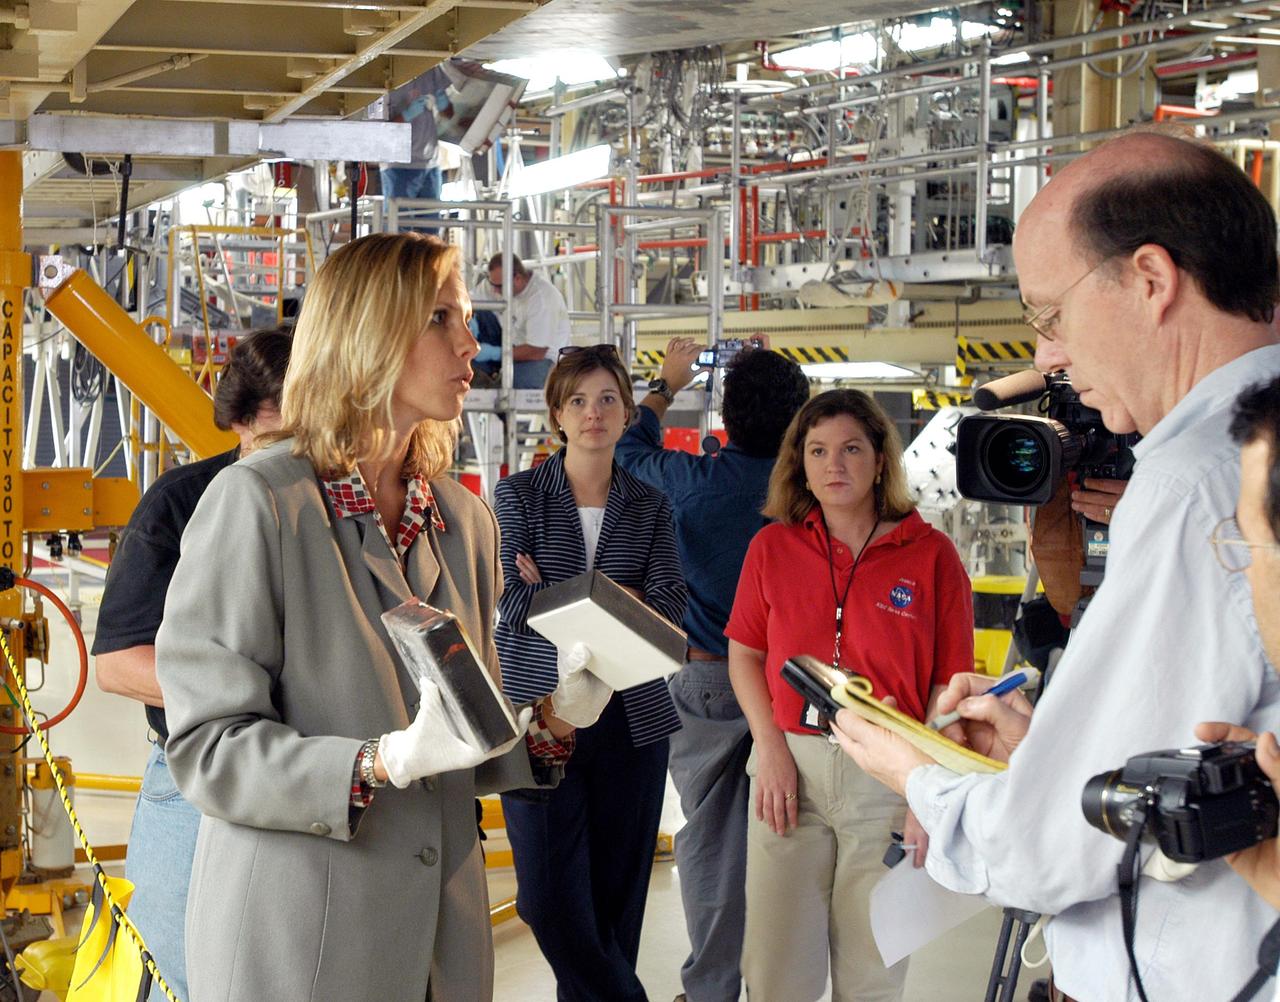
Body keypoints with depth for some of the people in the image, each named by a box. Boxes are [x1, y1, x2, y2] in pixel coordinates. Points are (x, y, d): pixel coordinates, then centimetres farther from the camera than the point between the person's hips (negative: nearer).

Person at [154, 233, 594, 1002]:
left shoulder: (465, 519, 9)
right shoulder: (257, 500, -11)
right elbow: (207, 749, -14)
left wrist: (546, 726, -6)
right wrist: (389, 761, -26)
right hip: (297, 937, -6)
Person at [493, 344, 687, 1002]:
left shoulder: (649, 507, 9)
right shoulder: (518, 495, 3)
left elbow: (668, 611, -4)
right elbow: (513, 604, -9)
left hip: (630, 717, 2)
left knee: (617, 891, 5)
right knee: (550, 897, -5)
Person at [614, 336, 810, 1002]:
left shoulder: (696, 479, -9)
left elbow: (633, 447, 14)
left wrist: (667, 384, 30)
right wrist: (770, 374, 27)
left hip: (708, 680, -1)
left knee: (710, 840, 6)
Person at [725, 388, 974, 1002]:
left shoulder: (931, 555, 0)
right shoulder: (773, 547, 6)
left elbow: (950, 685, -1)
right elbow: (744, 653, 11)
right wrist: (771, 748, -3)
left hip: (888, 775, -1)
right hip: (791, 765, 1)